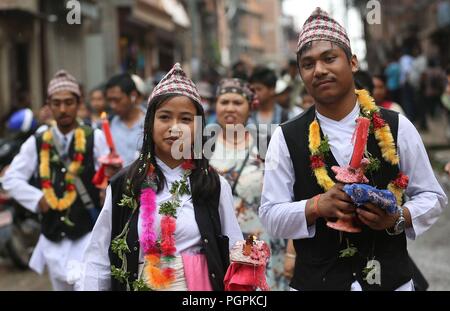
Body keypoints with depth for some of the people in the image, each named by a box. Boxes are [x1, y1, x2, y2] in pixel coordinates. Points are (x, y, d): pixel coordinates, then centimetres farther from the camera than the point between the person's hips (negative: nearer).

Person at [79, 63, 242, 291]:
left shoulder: (215, 185, -2)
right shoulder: (124, 185, -3)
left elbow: (235, 256, -2)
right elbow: (99, 262, -2)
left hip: (200, 285, 0)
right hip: (139, 285, 0)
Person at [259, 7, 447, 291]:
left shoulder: (397, 128, -4)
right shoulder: (287, 138, -4)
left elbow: (433, 197, 3)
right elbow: (270, 215, -3)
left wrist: (399, 218, -17)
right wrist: (317, 205, -20)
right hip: (314, 281, 0)